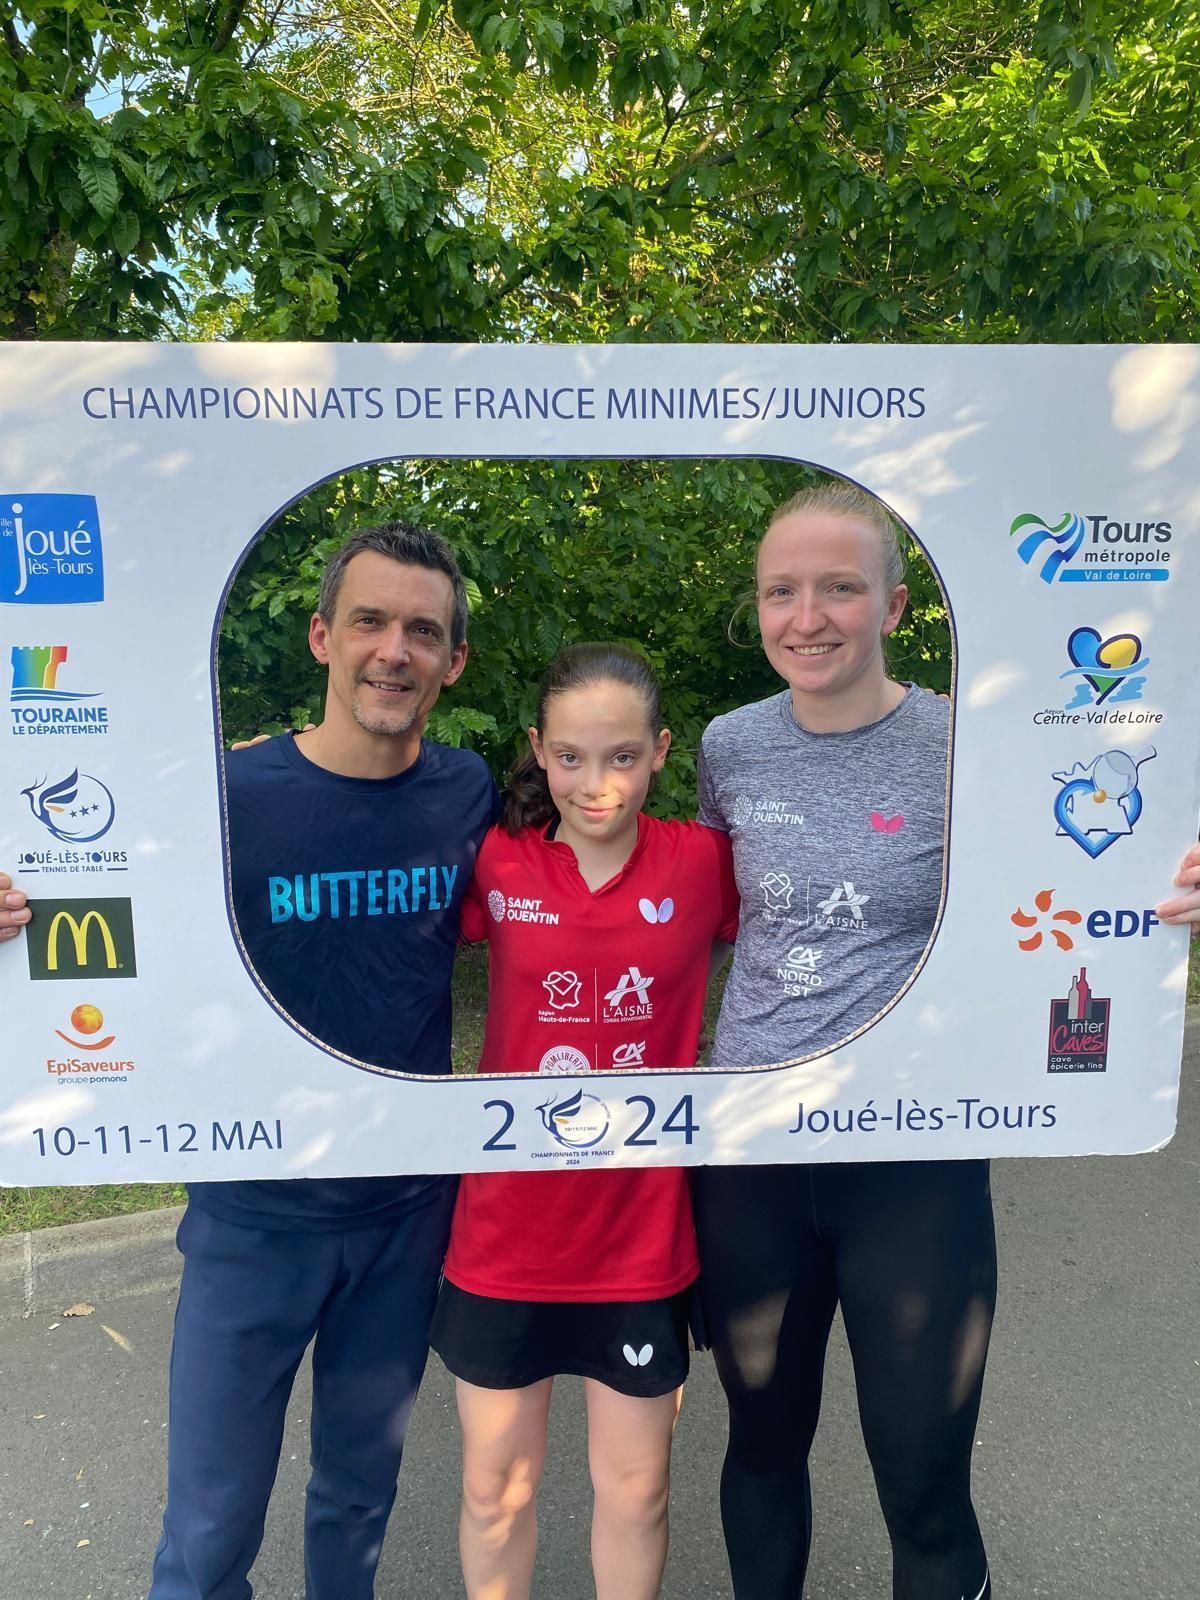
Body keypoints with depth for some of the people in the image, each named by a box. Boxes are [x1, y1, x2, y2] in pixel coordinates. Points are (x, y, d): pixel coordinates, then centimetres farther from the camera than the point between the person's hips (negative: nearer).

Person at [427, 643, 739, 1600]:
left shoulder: (704, 862, -10)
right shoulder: (494, 865, -10)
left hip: (641, 1239, 0)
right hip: (504, 1233, 0)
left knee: (635, 1490, 20)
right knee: (497, 1487, 20)